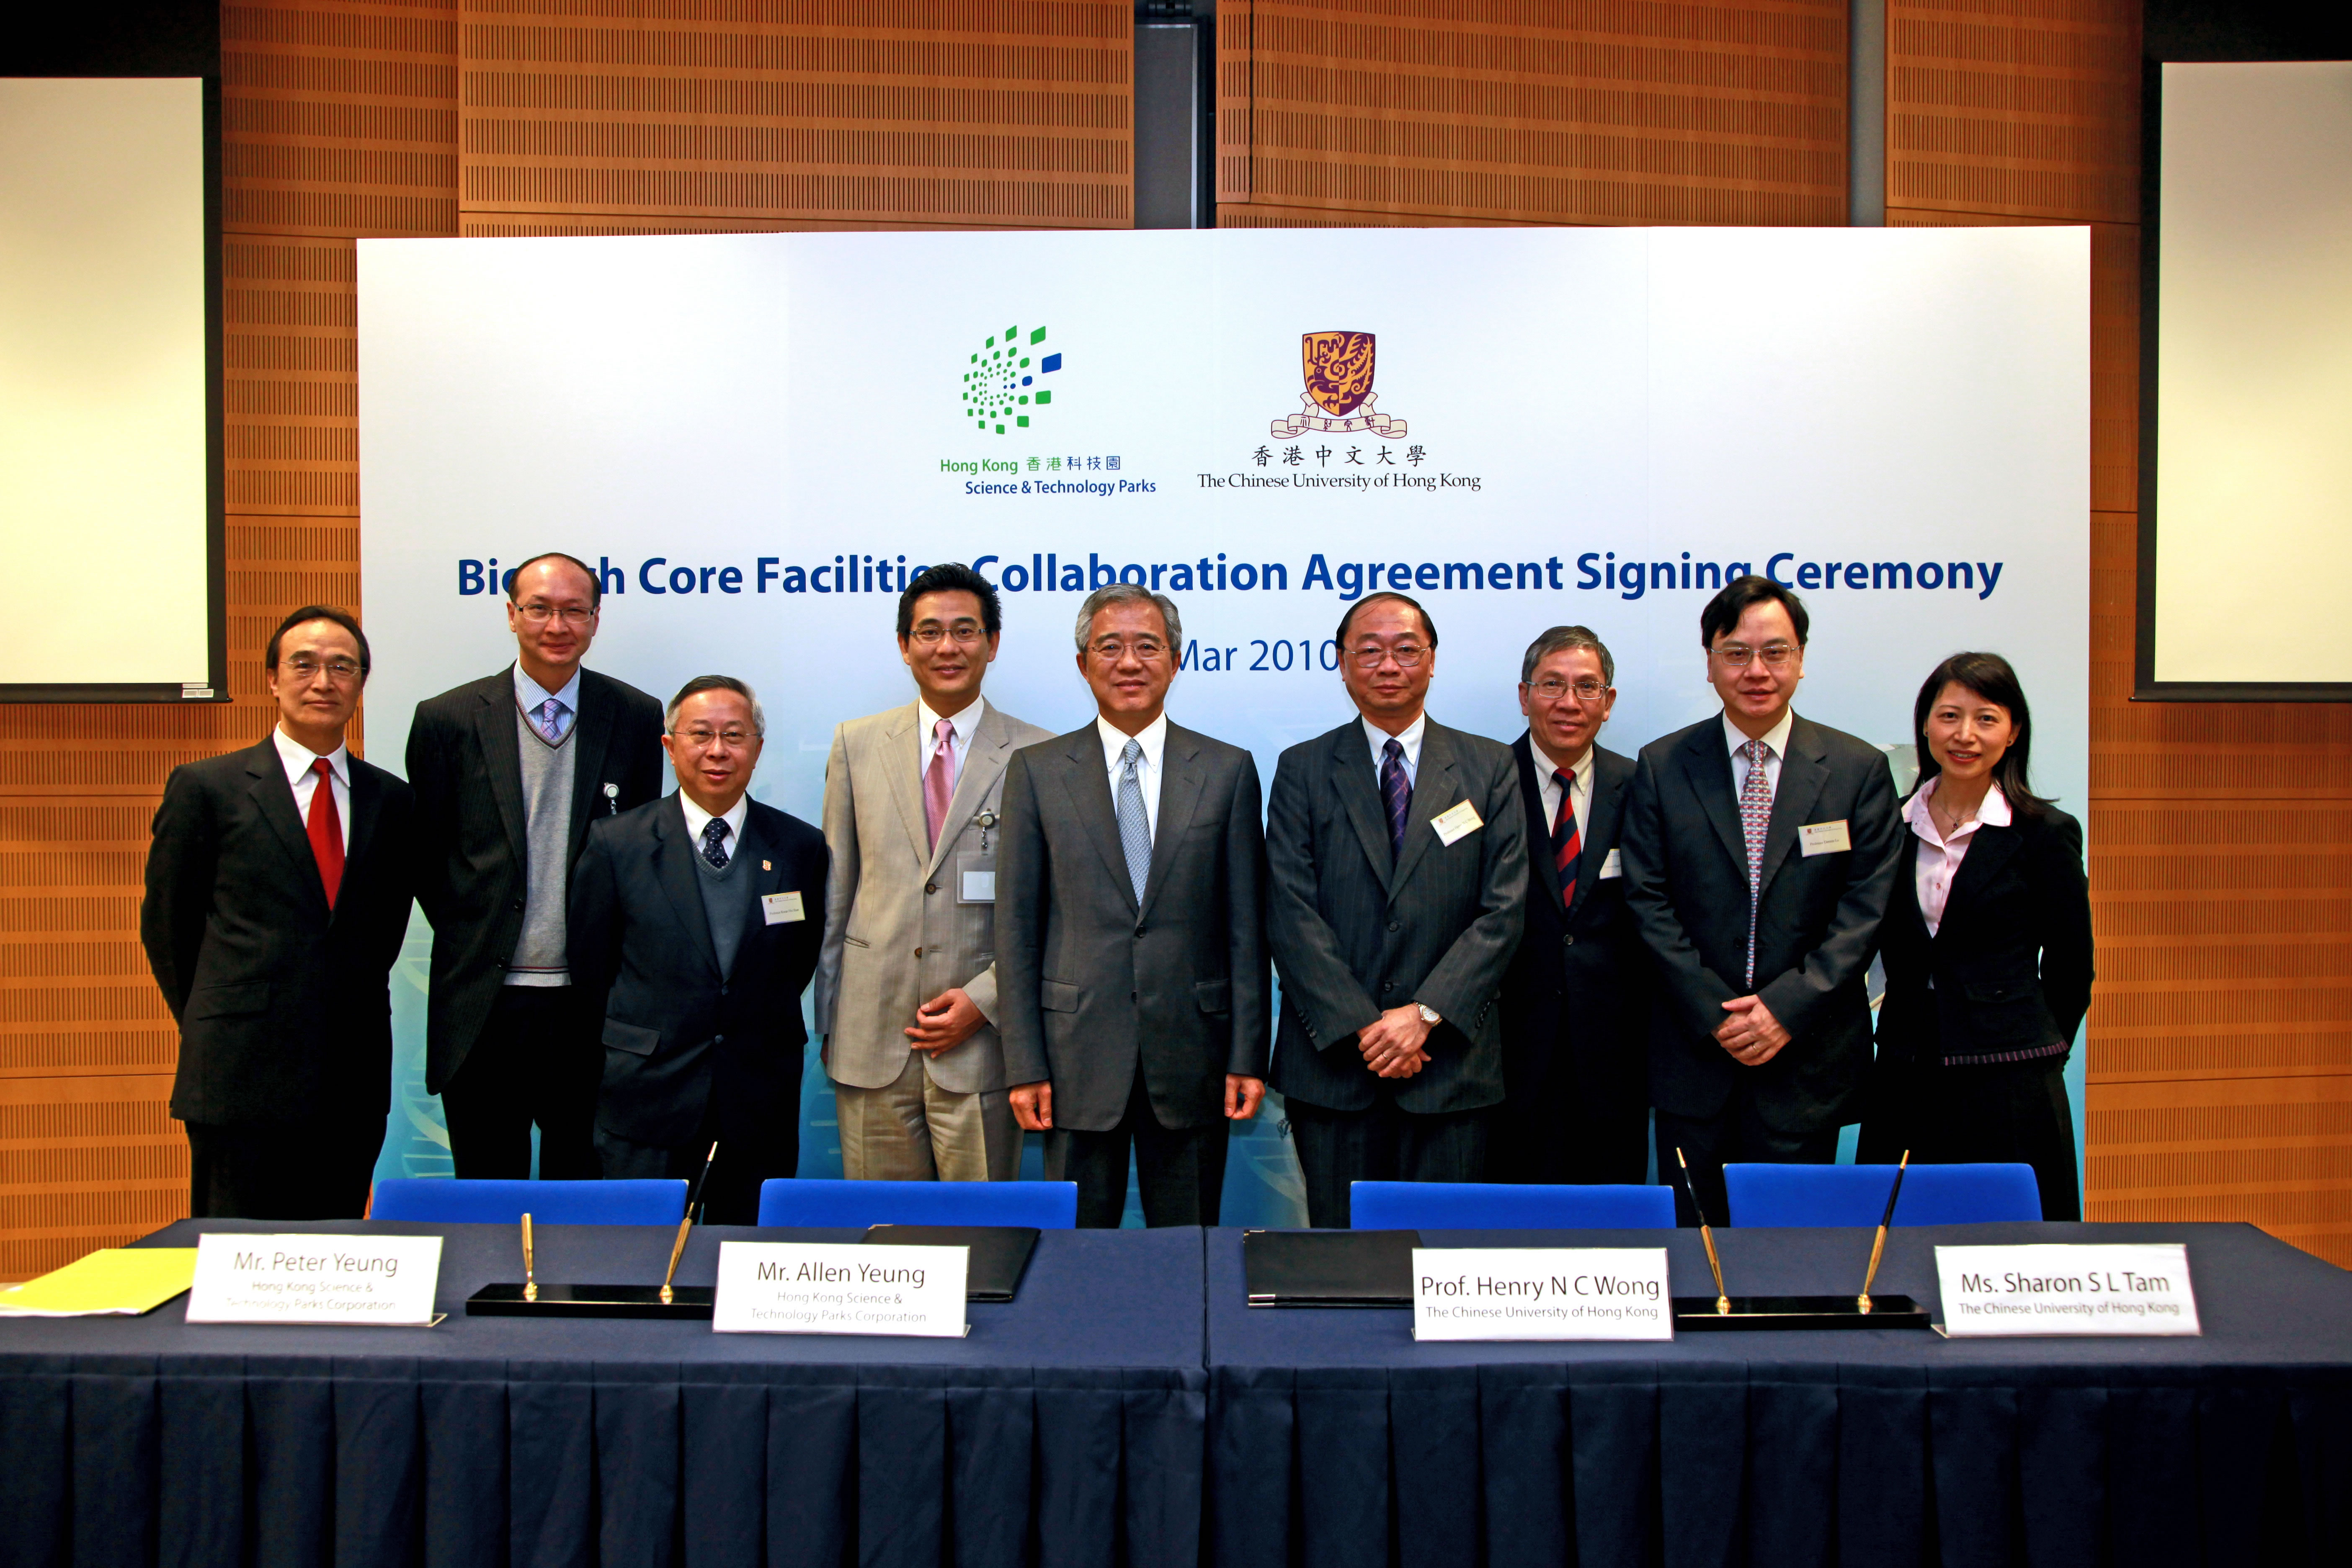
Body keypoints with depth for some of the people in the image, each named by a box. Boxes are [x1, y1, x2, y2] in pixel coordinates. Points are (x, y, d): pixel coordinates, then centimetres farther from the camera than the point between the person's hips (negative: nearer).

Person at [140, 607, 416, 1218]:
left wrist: (354, 1012, 10)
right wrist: (216, 1026, 10)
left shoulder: (391, 799, 10)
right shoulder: (205, 787, 1)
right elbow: (166, 925, 7)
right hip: (241, 1078, -3)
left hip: (354, 1082, 3)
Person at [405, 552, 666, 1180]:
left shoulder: (637, 718, 3)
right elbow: (425, 856, 7)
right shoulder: (447, 720, 0)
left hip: (589, 1005, 0)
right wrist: (470, 939, 4)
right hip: (483, 1007, 0)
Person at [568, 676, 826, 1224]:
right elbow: (590, 968, 5)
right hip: (647, 1097, -1)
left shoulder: (801, 847, 2)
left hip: (761, 1101, 2)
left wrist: (763, 1030, 8)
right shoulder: (615, 843, -2)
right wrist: (638, 1042, 8)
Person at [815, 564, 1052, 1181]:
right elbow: (835, 892, 10)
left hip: (981, 1041, -2)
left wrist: (984, 999, -9)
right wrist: (825, 1017, 9)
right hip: (872, 1040, 2)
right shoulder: (857, 744, 7)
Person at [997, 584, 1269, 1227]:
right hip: (1079, 1051, 0)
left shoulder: (1228, 770, 4)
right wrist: (1024, 1064, -3)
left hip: (1192, 1053, 1)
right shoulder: (1036, 771, 4)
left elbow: (1246, 926, 3)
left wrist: (1248, 1056, -1)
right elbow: (1016, 926, 2)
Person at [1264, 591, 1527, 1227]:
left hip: (1451, 1060, 0)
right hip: (1332, 1058, 0)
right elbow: (1292, 913, -2)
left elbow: (1503, 910, 0)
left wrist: (1424, 1014, -11)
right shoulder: (1303, 770, 6)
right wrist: (1361, 1026, -11)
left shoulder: (1489, 768, 7)